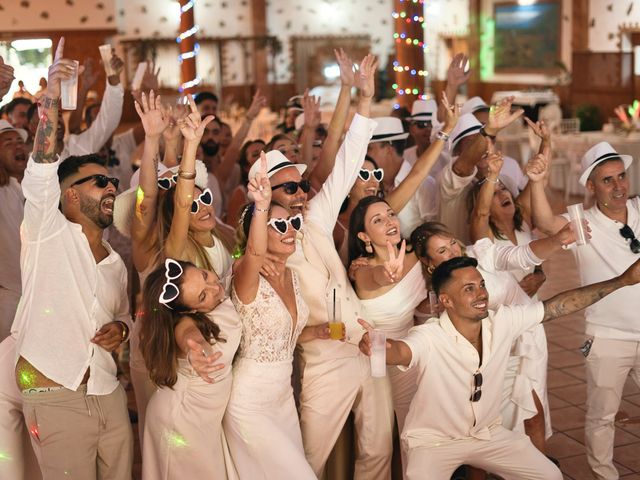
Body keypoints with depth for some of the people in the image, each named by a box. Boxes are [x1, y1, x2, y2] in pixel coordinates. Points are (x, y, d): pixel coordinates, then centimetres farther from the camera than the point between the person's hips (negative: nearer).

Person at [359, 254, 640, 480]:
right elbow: (399, 351, -49)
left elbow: (558, 306, -9)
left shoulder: (503, 321, -13)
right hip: (433, 441, -5)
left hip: (488, 433, 5)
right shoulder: (429, 338, -29)